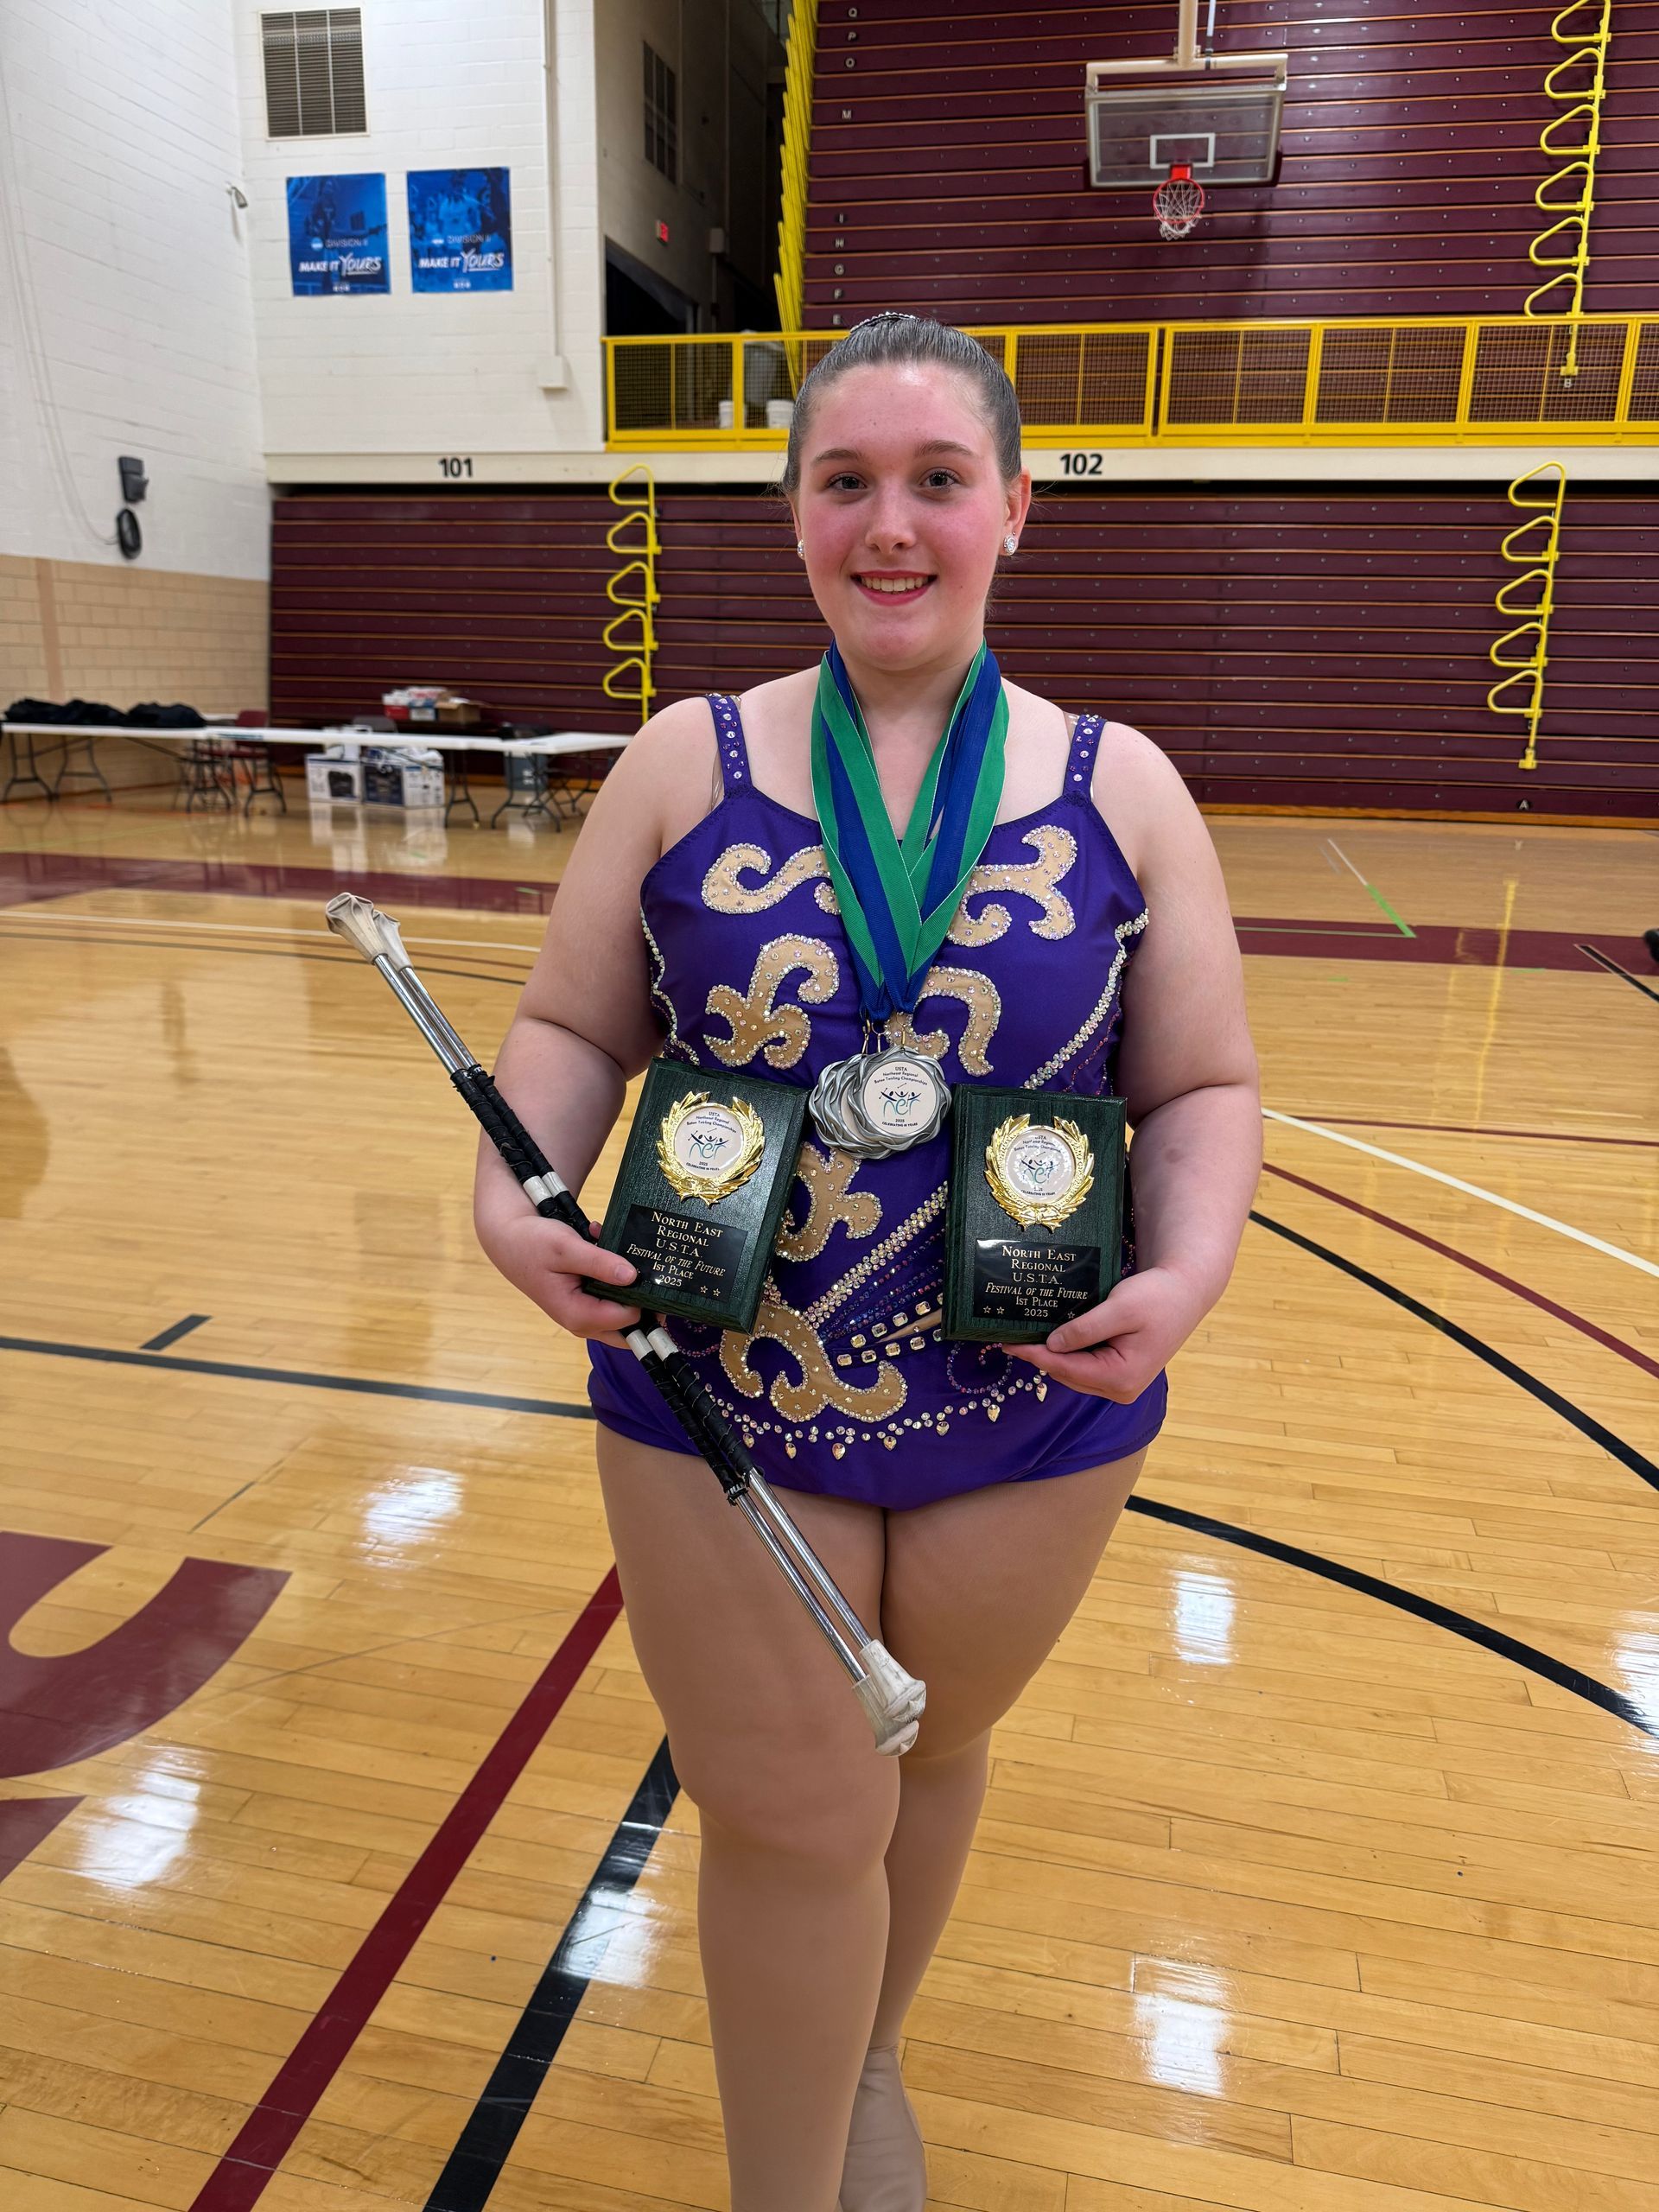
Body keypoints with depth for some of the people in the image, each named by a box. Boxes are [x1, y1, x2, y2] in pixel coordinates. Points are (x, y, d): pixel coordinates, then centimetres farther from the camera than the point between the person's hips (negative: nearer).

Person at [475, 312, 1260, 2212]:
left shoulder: (1119, 787, -2)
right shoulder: (685, 760, -2)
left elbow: (1204, 1086, 0)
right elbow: (571, 1030, 1)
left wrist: (1186, 1274, -18)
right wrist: (517, 1202, -17)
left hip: (1030, 1421, 2)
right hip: (716, 1409, -1)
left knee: (927, 1762, 24)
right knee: (794, 1827, 10)